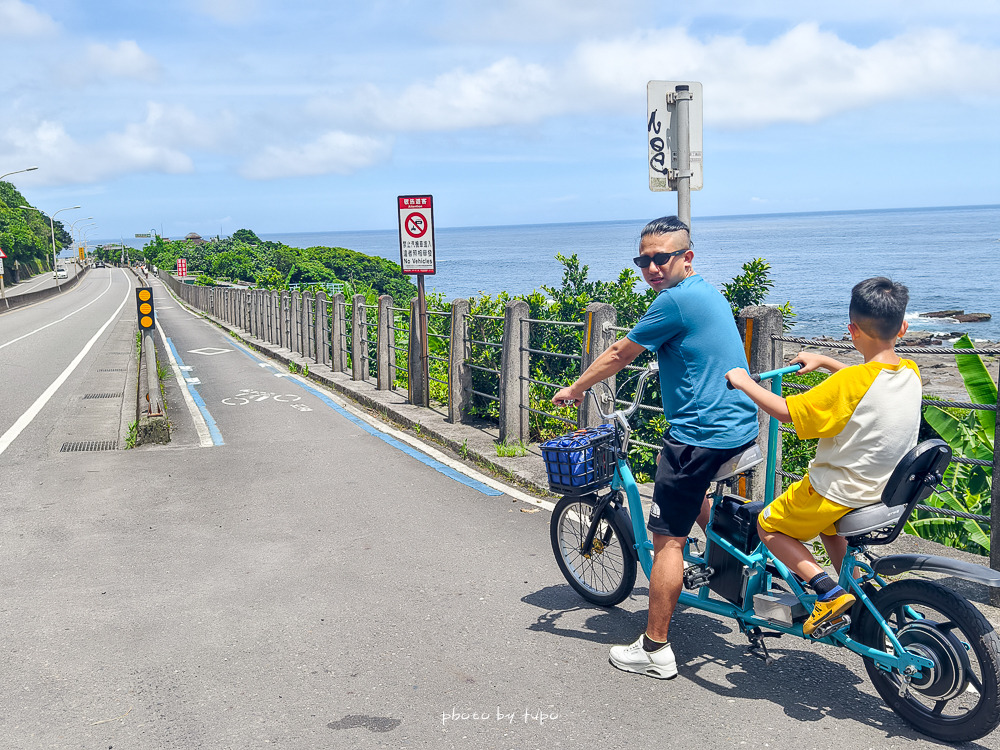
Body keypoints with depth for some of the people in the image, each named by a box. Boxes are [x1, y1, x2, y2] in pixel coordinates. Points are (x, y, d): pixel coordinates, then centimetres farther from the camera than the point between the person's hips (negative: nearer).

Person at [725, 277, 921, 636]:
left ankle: (829, 592, -1)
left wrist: (743, 381, -12)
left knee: (769, 526, 13)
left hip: (840, 490, -8)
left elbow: (785, 410, -25)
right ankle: (859, 599, 31)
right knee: (828, 525, 35)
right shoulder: (910, 372, -5)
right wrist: (824, 361, 19)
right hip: (886, 491, 8)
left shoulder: (849, 382, -27)